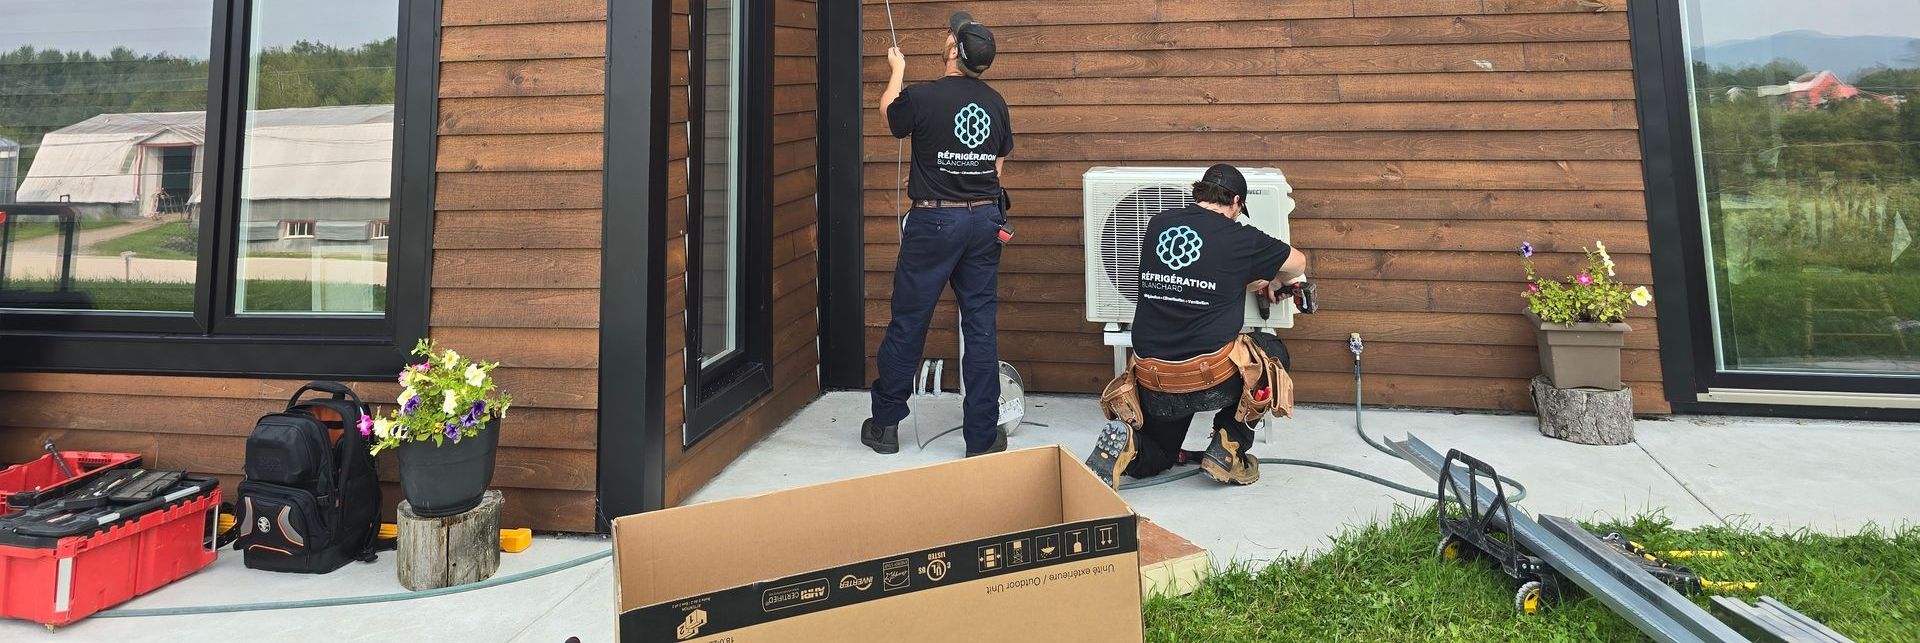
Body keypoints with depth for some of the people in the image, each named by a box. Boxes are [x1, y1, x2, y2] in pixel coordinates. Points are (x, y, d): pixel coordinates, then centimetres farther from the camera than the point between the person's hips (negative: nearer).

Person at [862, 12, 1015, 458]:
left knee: (907, 325, 7)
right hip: (984, 220, 4)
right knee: (981, 328, 7)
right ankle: (983, 436, 12)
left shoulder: (923, 96, -11)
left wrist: (897, 70, 30)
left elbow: (888, 111, 12)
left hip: (934, 221, -4)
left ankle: (885, 425, 20)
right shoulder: (995, 102, 4)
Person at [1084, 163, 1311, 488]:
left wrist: (1254, 283, 35)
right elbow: (1297, 263, 16)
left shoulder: (1157, 225, 8)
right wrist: (1273, 285, 38)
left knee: (1154, 459, 29)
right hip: (1211, 378, -4)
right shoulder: (1238, 237, -2)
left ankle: (1126, 441, -7)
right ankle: (1227, 450, 16)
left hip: (1152, 381, 5)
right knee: (1273, 352, 26)